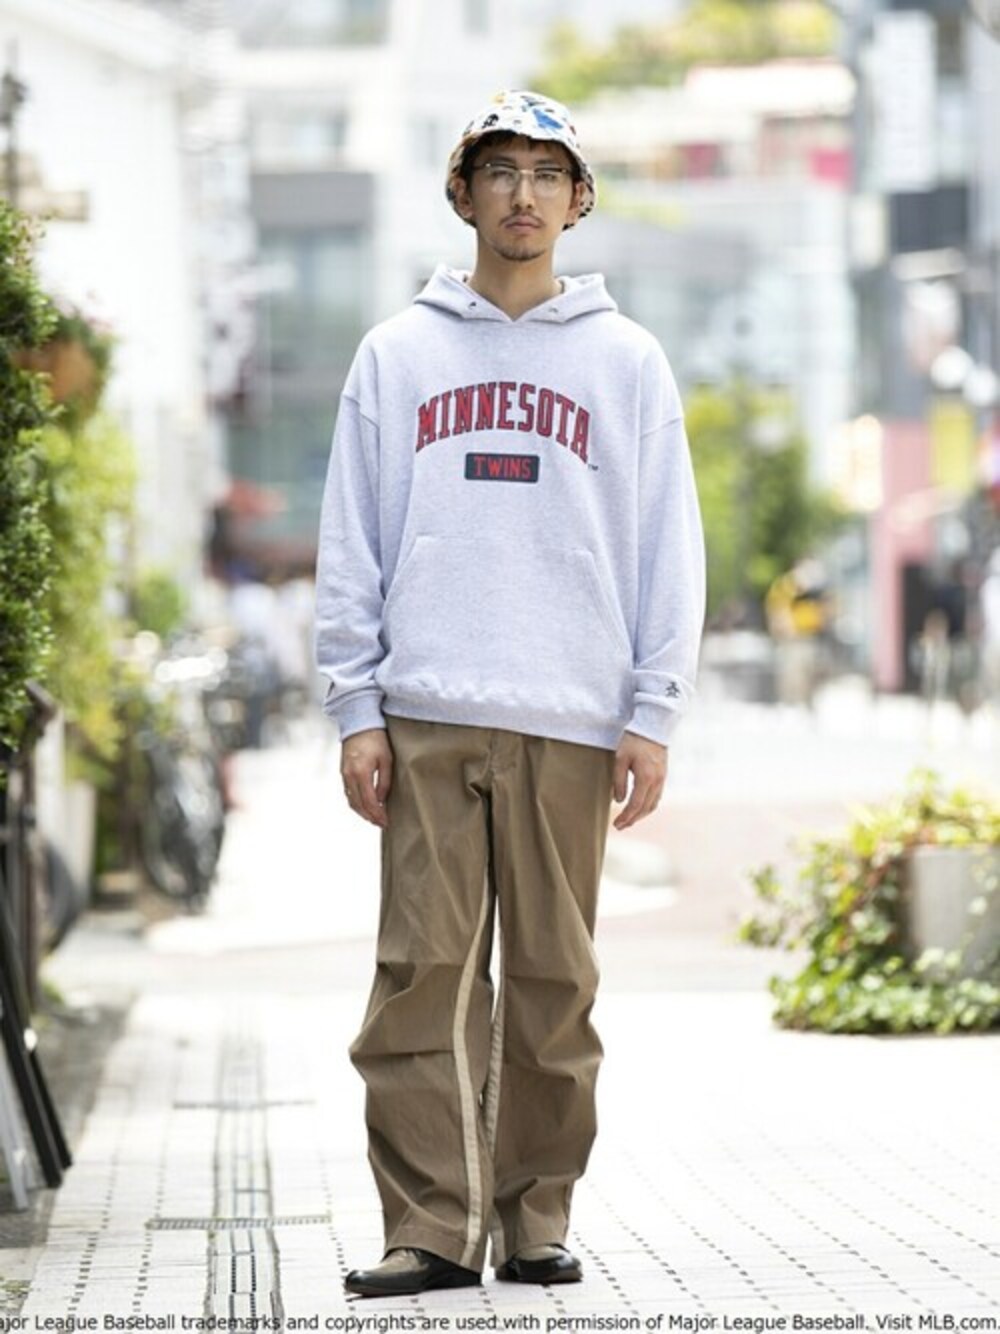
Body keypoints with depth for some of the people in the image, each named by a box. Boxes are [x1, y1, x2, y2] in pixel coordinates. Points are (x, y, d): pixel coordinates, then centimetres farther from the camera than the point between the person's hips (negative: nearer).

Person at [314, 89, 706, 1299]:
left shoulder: (625, 361, 10)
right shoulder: (398, 355, 11)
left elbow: (668, 550, 7)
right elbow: (351, 546, 8)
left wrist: (652, 715, -1)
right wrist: (354, 710, 0)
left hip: (570, 725, 0)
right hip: (428, 716, 0)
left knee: (554, 983, 2)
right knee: (424, 974, -4)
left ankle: (537, 1218, 10)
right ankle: (431, 1224, -1)